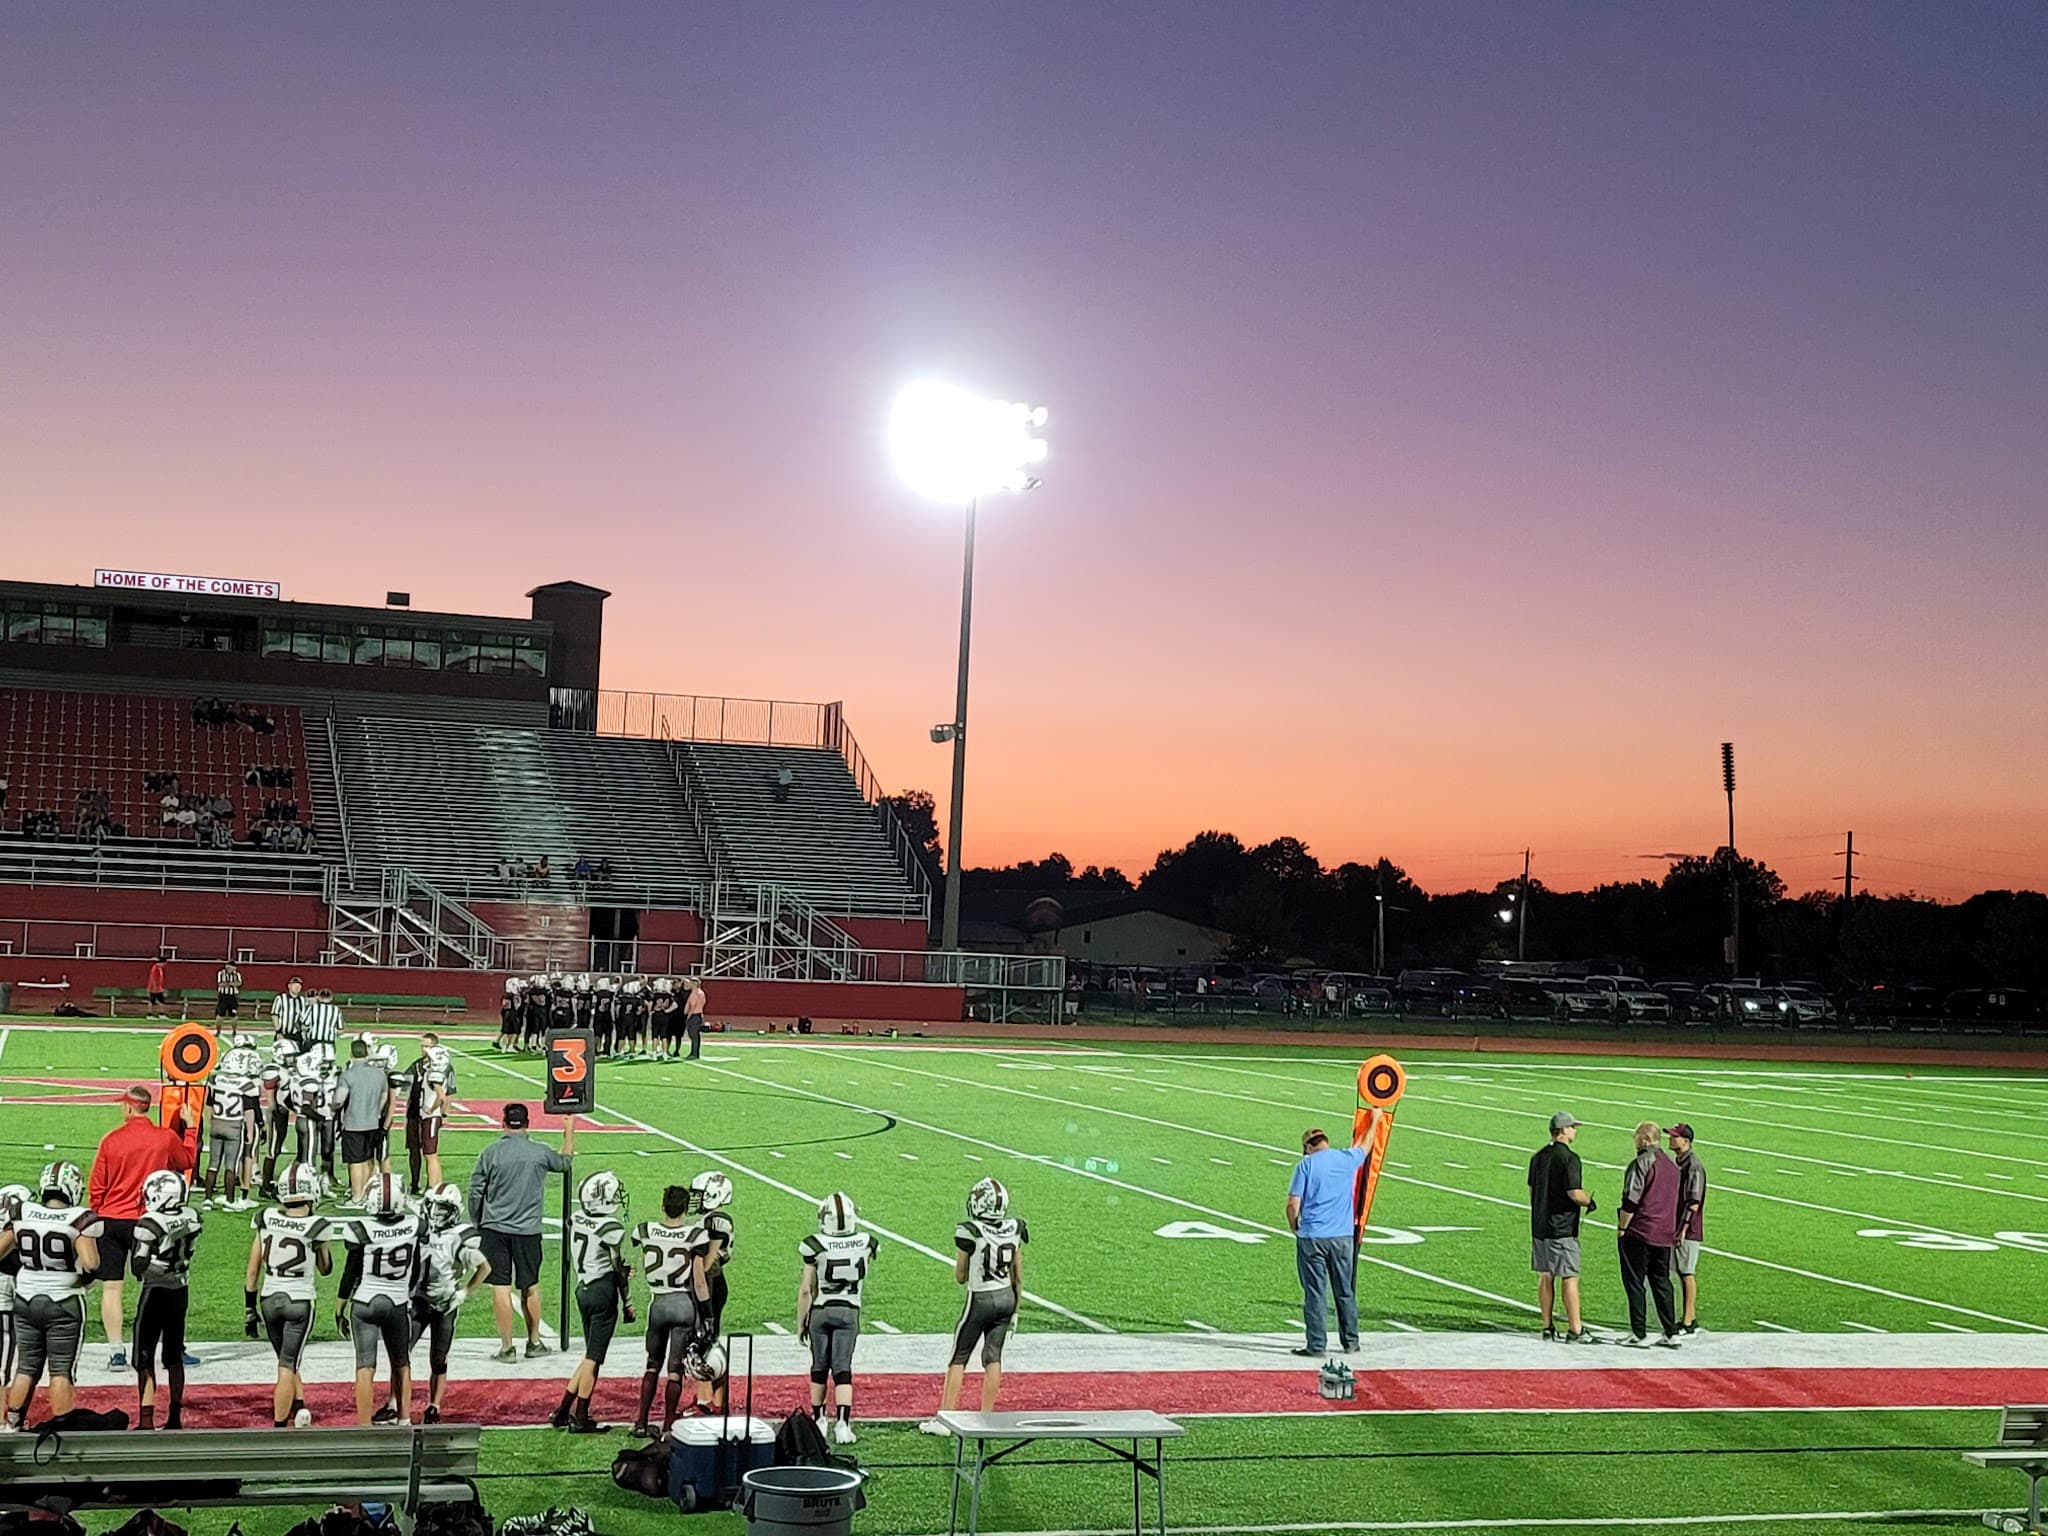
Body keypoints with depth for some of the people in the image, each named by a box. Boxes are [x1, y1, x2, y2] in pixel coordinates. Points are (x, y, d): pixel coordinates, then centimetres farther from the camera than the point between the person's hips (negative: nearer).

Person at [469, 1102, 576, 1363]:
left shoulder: (490, 1153, -6)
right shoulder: (540, 1153, -3)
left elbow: (476, 1192, 0)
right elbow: (565, 1163, 19)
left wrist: (477, 1224, 14)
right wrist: (569, 1132, 32)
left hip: (494, 1228, -1)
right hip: (528, 1230, 1)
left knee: (501, 1287, 2)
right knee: (530, 1287, 14)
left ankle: (507, 1347, 3)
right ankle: (534, 1342, 25)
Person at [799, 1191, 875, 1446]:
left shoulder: (815, 1246, -14)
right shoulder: (865, 1243, -8)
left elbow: (806, 1289, -8)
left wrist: (800, 1323, 3)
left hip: (820, 1311, -1)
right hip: (849, 1311, 1)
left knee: (819, 1368, 15)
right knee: (843, 1370, 1)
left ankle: (818, 1420, 26)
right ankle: (842, 1423, -11)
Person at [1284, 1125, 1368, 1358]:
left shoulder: (1306, 1165, -6)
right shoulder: (1347, 1159, 4)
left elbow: (1293, 1204, -9)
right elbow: (1366, 1145, 26)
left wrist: (1294, 1226, 10)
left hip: (1311, 1237, -3)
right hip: (1342, 1236, 3)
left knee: (1315, 1293, 1)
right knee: (1345, 1292, 14)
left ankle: (1316, 1345, 2)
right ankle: (1350, 1341, 23)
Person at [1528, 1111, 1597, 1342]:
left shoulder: (1538, 1156, 10)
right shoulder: (1569, 1158, -14)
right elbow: (1575, 1194, -20)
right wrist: (1590, 1202, 0)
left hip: (1539, 1226, 7)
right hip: (1562, 1228, -7)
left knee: (1545, 1277, 11)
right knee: (1569, 1278, -2)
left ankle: (1548, 1327, 15)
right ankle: (1575, 1330, 0)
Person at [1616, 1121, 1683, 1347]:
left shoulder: (1642, 1163, -12)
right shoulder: (1672, 1166, 11)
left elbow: (1631, 1200, -16)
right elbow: (1673, 1200, 16)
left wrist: (1622, 1227, -8)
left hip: (1639, 1233, -7)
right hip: (1665, 1234, 7)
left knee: (1634, 1283, 0)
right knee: (1662, 1282, 13)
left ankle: (1639, 1334, 0)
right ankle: (1671, 1333, 11)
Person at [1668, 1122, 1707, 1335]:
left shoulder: (1693, 1166, -16)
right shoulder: (1675, 1162, 13)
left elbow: (1694, 1202, -19)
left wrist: (1683, 1229, -22)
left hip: (1688, 1229, -9)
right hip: (1675, 1227, 9)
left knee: (1687, 1274, -5)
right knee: (1681, 1273, 13)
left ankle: (1688, 1322, -1)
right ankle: (1689, 1319, 21)